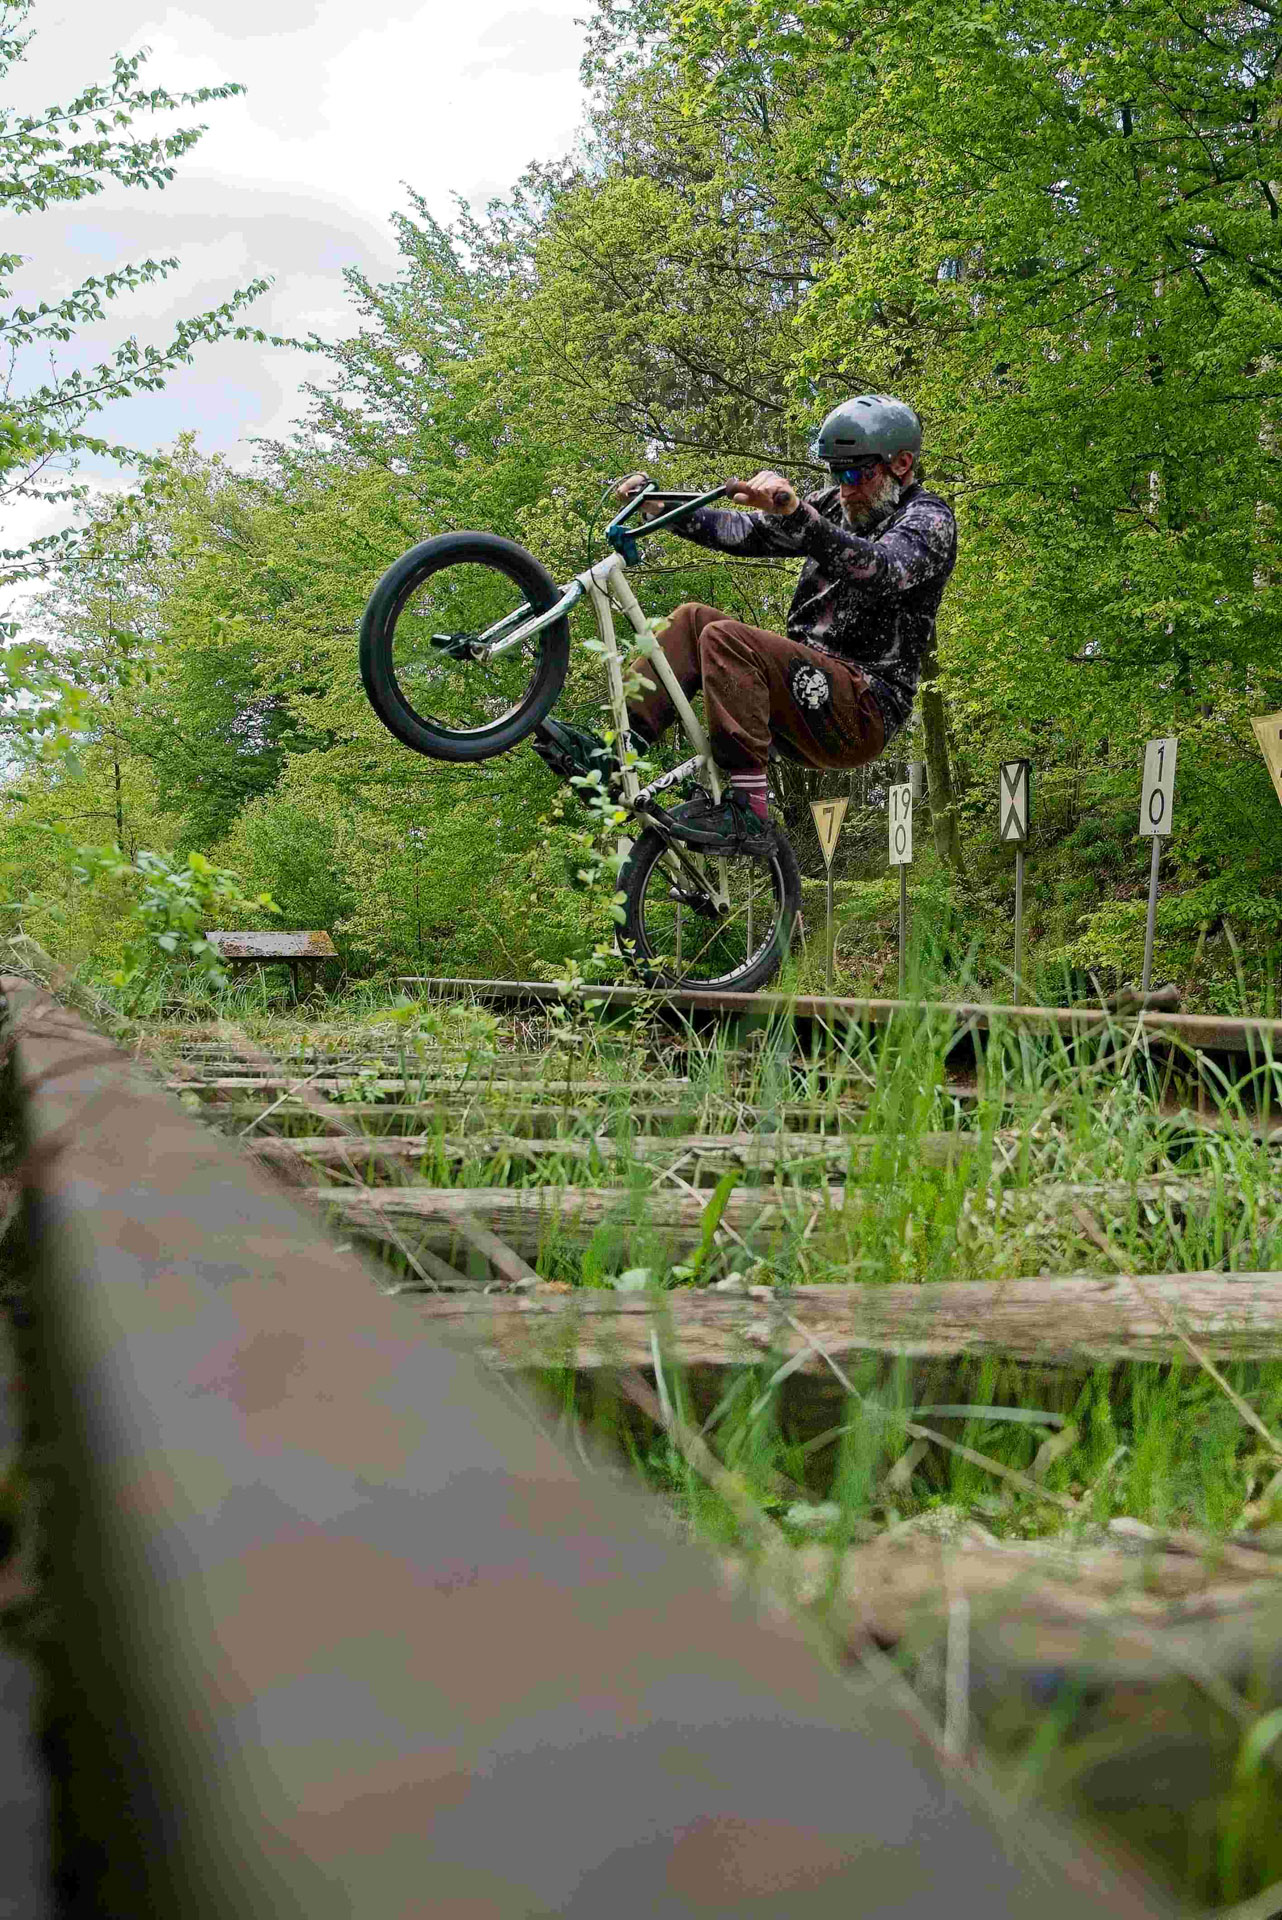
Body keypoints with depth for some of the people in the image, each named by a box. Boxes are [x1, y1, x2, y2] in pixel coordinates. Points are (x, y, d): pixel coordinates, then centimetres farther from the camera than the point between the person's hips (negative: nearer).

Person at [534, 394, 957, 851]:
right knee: (692, 619, 2)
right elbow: (743, 532, 12)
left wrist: (797, 516, -44)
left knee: (725, 639, -24)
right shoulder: (834, 507, 17)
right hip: (814, 687, 8)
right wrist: (657, 504, -1)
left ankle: (746, 811, -27)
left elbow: (880, 572, -30)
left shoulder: (927, 518, -7)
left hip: (863, 713, -8)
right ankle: (615, 754, -9)